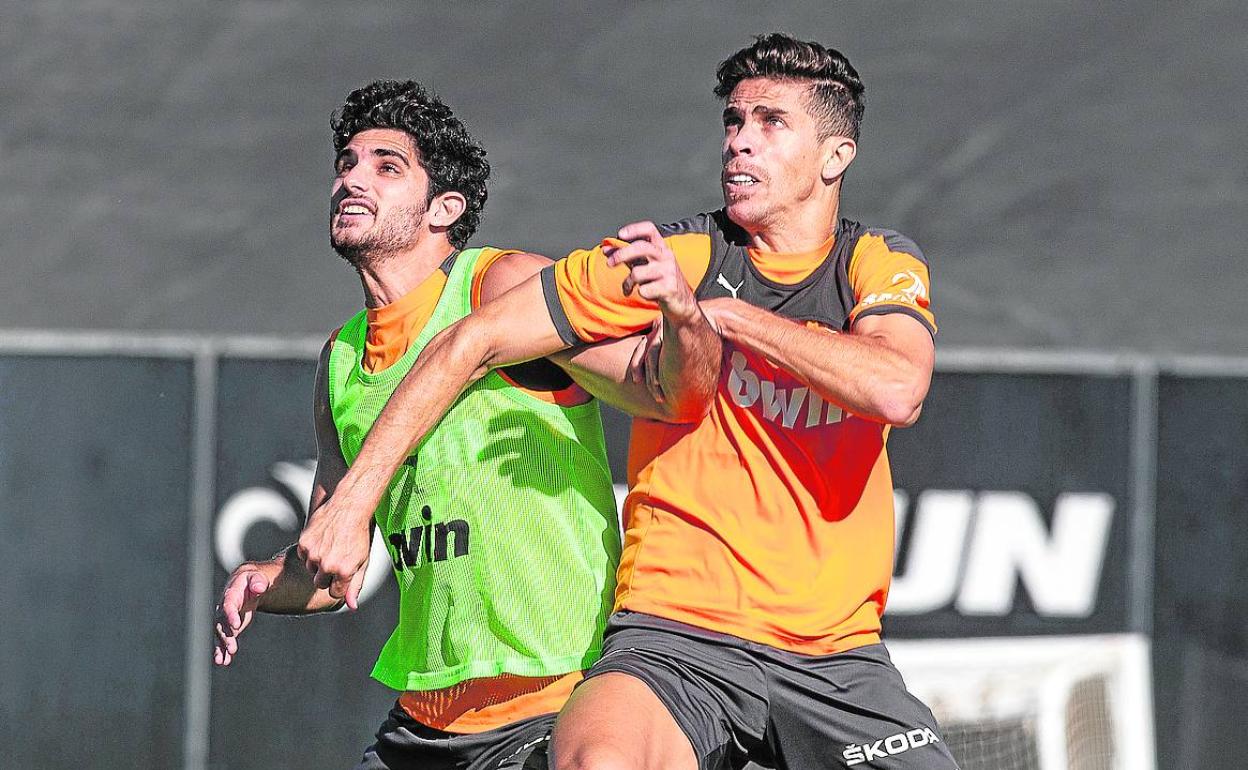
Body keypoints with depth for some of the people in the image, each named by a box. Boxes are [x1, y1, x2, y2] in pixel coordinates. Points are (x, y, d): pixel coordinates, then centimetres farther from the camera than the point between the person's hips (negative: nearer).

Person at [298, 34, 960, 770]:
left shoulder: (881, 262, 5)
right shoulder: (673, 257, 0)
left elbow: (897, 390, -18)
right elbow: (470, 344, 3)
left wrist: (719, 310, -16)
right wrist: (355, 496, -3)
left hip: (838, 653, 3)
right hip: (677, 632, -3)